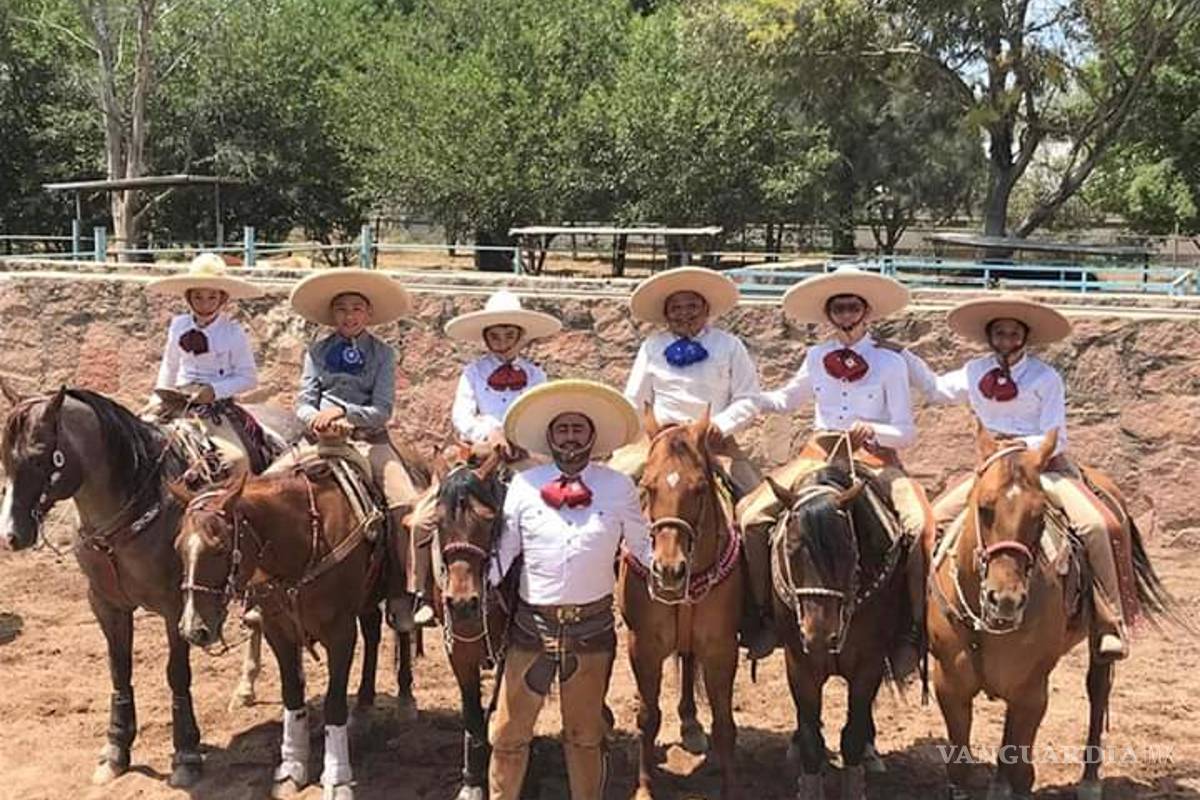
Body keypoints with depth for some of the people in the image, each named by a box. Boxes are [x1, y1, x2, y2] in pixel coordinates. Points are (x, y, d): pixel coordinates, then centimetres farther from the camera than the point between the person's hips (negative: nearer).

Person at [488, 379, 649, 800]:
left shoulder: (619, 487, -1)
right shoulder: (524, 485, -1)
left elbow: (643, 545, 4)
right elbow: (502, 549, 0)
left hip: (592, 625, 0)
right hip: (532, 623, 0)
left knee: (585, 732, 16)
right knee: (510, 729, 8)